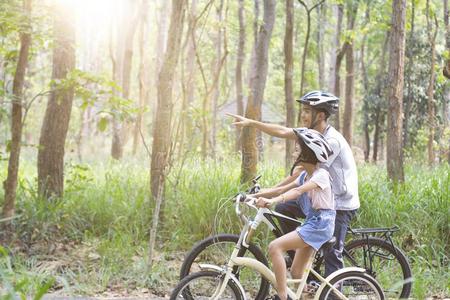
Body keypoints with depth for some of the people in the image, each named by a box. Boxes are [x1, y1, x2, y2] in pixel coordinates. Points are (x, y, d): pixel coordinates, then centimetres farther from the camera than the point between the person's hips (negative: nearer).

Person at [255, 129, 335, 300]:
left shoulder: (321, 175, -14)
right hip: (312, 223, 9)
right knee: (296, 273, 9)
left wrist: (273, 201, -42)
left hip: (321, 224, -9)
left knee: (275, 247, -21)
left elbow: (298, 191, -29)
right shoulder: (304, 175, 13)